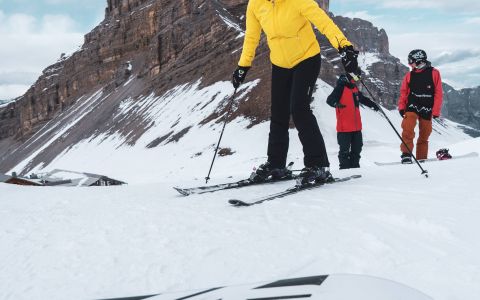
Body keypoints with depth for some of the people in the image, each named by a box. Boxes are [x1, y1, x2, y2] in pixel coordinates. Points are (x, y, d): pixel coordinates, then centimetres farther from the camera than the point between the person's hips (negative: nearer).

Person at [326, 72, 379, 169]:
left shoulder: (354, 87, 14)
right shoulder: (341, 87, -11)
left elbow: (362, 99, 31)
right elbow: (330, 99, -21)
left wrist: (373, 104, 35)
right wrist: (336, 103, -40)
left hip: (356, 126, 8)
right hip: (344, 127, -8)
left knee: (357, 148, 14)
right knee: (345, 149, -4)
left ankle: (355, 165, 25)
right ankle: (344, 167, 4)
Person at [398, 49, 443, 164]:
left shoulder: (434, 73, -2)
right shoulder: (409, 75, 5)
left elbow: (438, 93, -2)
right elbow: (403, 92, 7)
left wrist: (436, 111, -5)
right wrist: (401, 107, -6)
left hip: (427, 110, -1)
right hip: (411, 107, 1)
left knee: (424, 135, 6)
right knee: (408, 130, -19)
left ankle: (421, 159, 16)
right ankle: (406, 154, -17)